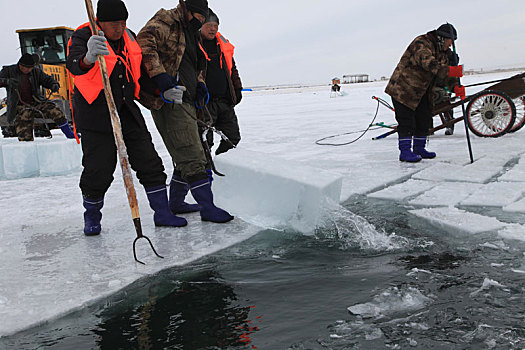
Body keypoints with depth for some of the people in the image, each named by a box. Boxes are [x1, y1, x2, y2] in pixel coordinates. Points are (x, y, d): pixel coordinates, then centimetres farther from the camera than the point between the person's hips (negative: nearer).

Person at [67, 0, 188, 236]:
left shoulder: (128, 37, 7)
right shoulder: (83, 37, -12)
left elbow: (140, 70, 20)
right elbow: (74, 65, -33)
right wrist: (89, 58, -57)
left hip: (127, 111, 6)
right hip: (95, 114, -5)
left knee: (149, 161, 2)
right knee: (98, 170, -5)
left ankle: (162, 212, 12)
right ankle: (91, 216, 19)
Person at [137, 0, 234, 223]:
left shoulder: (192, 35, 27)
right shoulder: (166, 21, -2)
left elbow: (196, 67, 37)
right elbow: (144, 42, -18)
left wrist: (200, 84, 17)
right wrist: (160, 75, -26)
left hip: (185, 103, 10)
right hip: (169, 100, -10)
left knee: (187, 156, 15)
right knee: (192, 157, -12)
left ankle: (176, 203, 26)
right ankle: (207, 207, -9)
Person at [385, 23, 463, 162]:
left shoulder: (442, 52, 12)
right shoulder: (421, 43, -18)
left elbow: (445, 70, 12)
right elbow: (426, 61, -34)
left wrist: (455, 87, -6)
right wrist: (447, 71, -44)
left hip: (421, 92, 9)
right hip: (403, 89, -9)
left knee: (424, 120, 10)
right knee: (406, 121, -9)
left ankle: (419, 149, 21)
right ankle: (405, 152, -5)